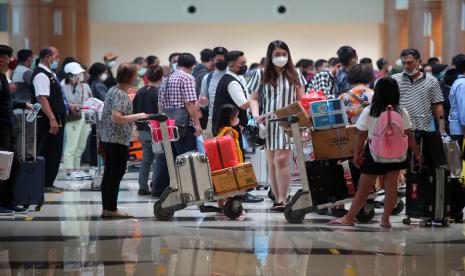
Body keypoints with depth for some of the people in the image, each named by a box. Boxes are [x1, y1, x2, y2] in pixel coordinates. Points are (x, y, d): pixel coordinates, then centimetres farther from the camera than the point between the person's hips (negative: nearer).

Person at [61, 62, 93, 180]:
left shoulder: (85, 86, 12)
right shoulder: (65, 87, -9)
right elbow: (74, 101, -20)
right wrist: (78, 87, -18)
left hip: (85, 118, 7)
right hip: (73, 119, -7)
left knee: (81, 146, 12)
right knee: (72, 145, -9)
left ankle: (77, 169, 20)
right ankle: (69, 171, -6)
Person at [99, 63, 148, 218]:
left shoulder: (113, 90, 13)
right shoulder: (121, 95, -16)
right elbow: (116, 118, -25)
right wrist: (138, 116, -19)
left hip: (107, 138, 10)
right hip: (118, 140, -10)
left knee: (109, 173, 11)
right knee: (117, 174, -4)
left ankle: (106, 208, 15)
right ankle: (111, 209, -1)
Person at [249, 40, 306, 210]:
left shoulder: (294, 75, 7)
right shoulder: (261, 75, 8)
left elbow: (301, 100, 8)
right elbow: (254, 98, 11)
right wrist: (256, 115, -7)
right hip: (268, 124, 2)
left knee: (281, 160, -15)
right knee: (272, 163, 3)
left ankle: (282, 200, -15)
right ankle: (278, 198, 11)